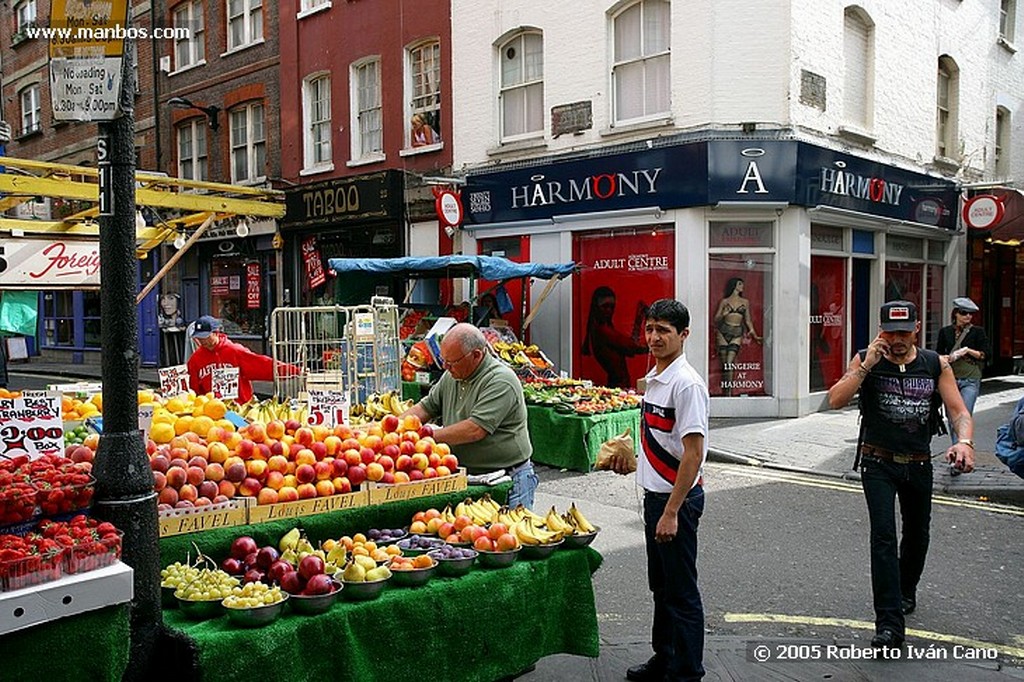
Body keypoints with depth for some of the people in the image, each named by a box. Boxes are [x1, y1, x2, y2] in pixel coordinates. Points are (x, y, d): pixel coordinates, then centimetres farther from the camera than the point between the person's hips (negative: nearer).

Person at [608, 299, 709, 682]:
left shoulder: (686, 384, -19)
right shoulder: (654, 378, 10)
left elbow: (693, 454, -23)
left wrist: (671, 511, -24)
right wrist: (633, 461, 11)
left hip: (678, 499, -9)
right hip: (655, 493, 9)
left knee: (681, 592, 3)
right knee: (660, 586, 20)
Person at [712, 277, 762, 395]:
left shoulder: (745, 302, 15)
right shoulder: (724, 301, 10)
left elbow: (748, 320, 18)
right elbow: (716, 319, 9)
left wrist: (753, 333, 7)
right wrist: (723, 315, -11)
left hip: (737, 333, 0)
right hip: (723, 332, 0)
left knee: (729, 363, -14)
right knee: (724, 364, -2)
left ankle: (728, 393, -16)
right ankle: (725, 392, 3)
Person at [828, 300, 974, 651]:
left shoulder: (936, 365, -1)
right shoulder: (866, 360, -7)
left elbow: (959, 411, -6)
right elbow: (835, 400, -17)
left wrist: (964, 441, -27)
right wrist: (866, 366, -25)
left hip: (919, 464, 3)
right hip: (879, 462, -3)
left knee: (917, 534, 20)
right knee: (884, 535, -14)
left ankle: (906, 591, 47)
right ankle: (889, 623, -14)